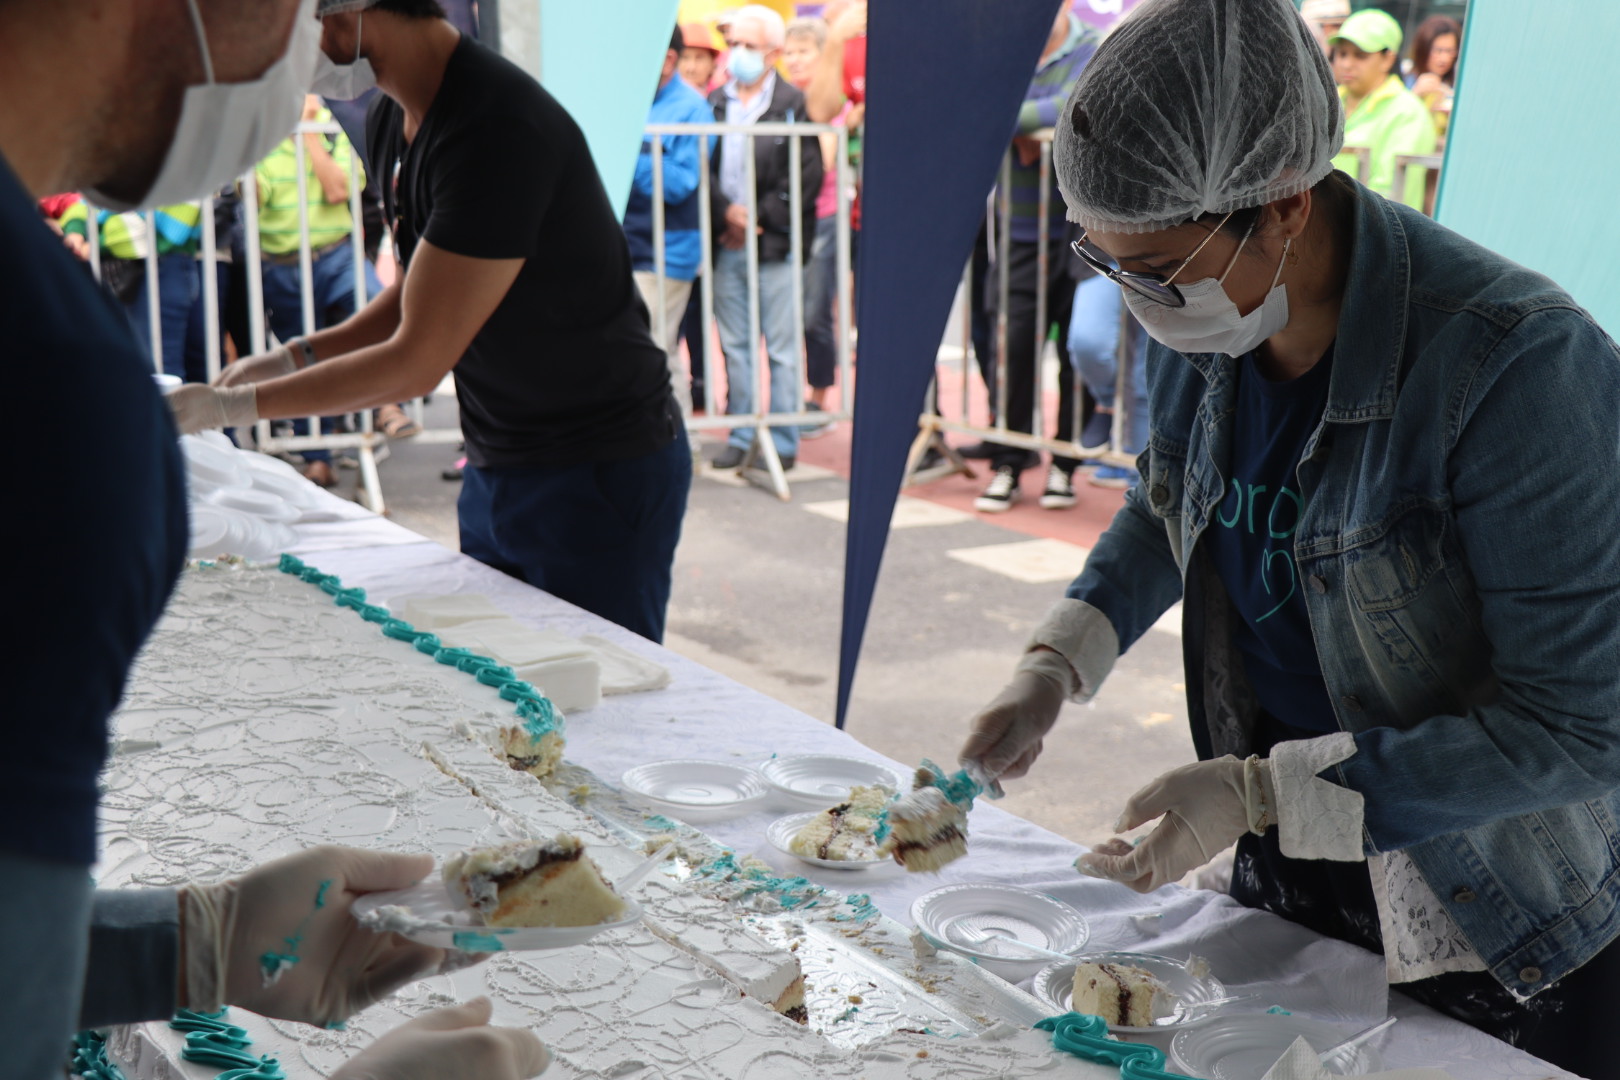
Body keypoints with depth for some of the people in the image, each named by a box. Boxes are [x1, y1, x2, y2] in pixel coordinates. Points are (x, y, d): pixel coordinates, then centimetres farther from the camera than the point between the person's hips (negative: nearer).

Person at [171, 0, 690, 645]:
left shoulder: (496, 129, -25)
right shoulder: (391, 119, 4)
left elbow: (416, 361, -24)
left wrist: (225, 406, -17)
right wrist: (290, 360, 4)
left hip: (600, 473, -9)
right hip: (495, 470, 9)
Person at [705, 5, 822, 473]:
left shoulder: (792, 105, -3)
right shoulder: (714, 104, 10)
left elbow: (805, 178, -8)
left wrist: (758, 219, -10)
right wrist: (726, 212, -11)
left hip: (774, 246, -4)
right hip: (726, 244, 4)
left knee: (782, 348, 1)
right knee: (735, 346, 11)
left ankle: (783, 442, 9)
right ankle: (741, 436, 20)